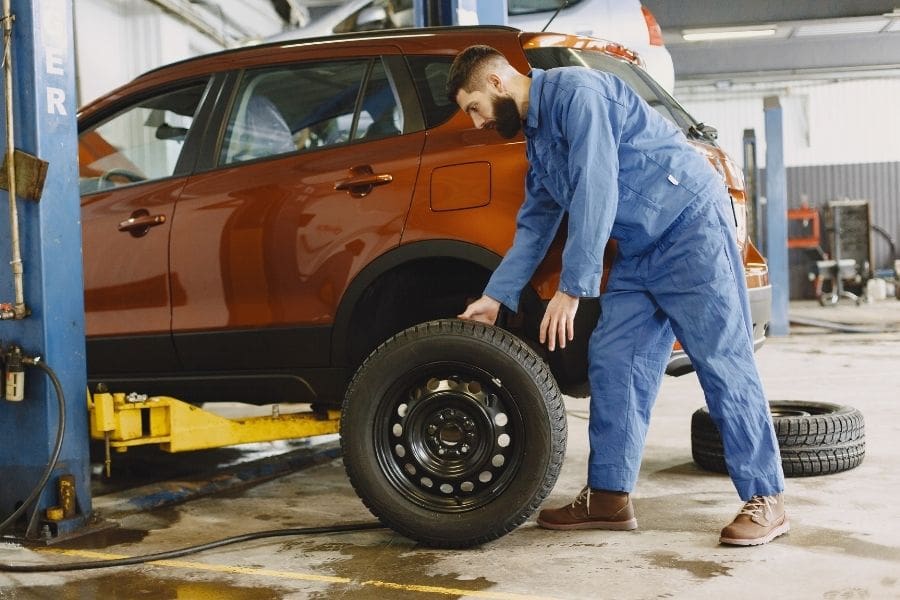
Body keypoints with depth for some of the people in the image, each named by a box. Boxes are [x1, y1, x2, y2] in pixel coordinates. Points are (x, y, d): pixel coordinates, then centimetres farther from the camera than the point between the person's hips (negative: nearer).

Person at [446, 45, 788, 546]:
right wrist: (495, 297, 17)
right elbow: (535, 226, 22)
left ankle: (765, 500, -1)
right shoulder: (536, 136, 16)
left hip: (691, 225, -9)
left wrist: (572, 289, -22)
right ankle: (609, 496, 10)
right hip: (639, 251, 9)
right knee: (611, 363, 4)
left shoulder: (575, 92, -14)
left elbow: (595, 194, -23)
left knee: (724, 364, -8)